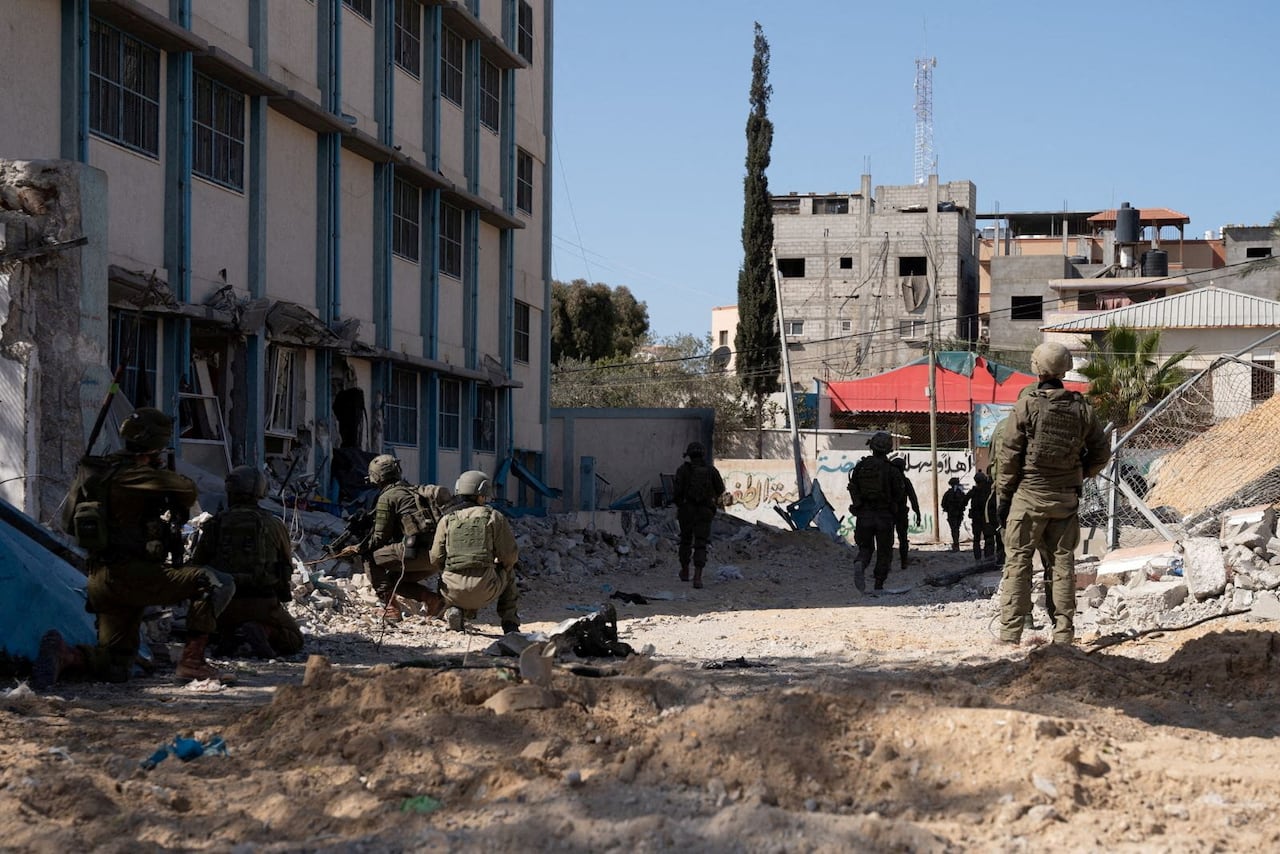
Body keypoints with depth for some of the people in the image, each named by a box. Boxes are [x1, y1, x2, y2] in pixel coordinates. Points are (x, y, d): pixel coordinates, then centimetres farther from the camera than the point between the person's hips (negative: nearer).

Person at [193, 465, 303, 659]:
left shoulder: (215, 524, 2)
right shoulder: (273, 525, 1)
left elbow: (196, 565, 7)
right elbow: (287, 566, 11)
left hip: (223, 605, 2)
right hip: (263, 604, -2)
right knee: (294, 641, 15)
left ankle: (226, 634, -3)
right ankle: (263, 631, -17)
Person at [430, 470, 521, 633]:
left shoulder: (447, 521, 8)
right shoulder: (494, 517, 3)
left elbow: (436, 559, 5)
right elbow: (510, 556, 2)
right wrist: (498, 564, 25)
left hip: (454, 592, 1)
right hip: (484, 591, -1)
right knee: (508, 573, 31)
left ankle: (455, 610, 9)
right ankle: (510, 624, 22)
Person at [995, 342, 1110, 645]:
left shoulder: (1026, 406, -9)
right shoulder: (1082, 408, 2)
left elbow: (1010, 455, -7)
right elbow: (1101, 453, 8)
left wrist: (1004, 495, 0)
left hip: (1029, 495, -3)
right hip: (1066, 498, 3)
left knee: (1018, 562, 1)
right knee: (1063, 563, 9)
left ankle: (1010, 633, -3)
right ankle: (1064, 634, 10)